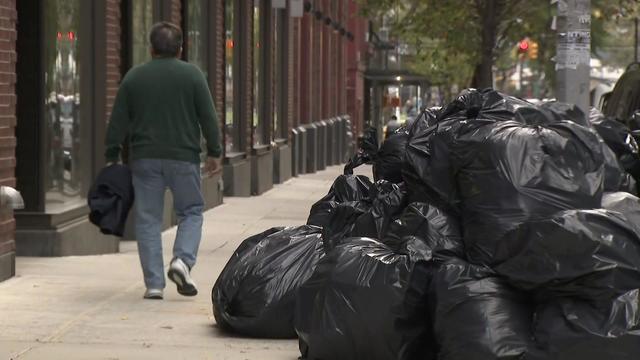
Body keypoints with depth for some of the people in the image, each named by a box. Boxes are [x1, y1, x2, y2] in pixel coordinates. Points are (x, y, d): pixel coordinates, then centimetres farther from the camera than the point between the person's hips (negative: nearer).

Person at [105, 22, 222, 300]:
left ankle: (154, 284, 2)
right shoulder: (192, 75, 0)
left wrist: (112, 157, 11)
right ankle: (182, 260, -11)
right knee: (191, 211, 13)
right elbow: (208, 117, -2)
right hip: (183, 157, -1)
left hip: (145, 159, 1)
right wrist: (214, 153, 6)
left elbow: (117, 122, 5)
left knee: (148, 219, 5)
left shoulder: (133, 77, 4)